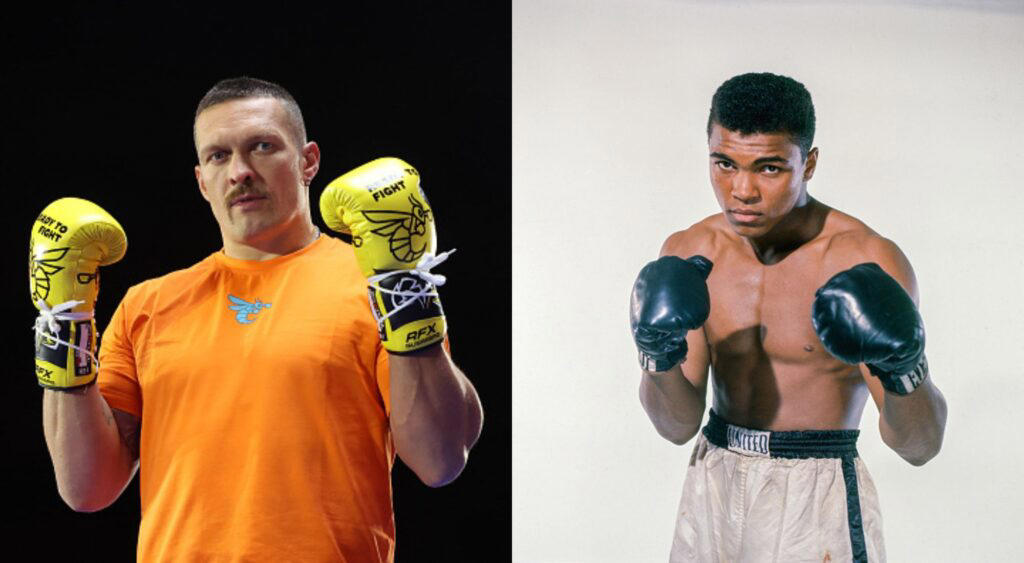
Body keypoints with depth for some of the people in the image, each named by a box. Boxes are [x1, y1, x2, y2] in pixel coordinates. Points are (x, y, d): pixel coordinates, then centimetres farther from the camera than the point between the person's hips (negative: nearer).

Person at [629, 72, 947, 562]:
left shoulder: (867, 260, -15)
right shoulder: (690, 254, -3)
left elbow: (920, 447, -17)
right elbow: (678, 425, -5)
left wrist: (904, 370, -36)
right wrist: (659, 357, -23)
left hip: (817, 501, -4)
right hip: (714, 490, 4)